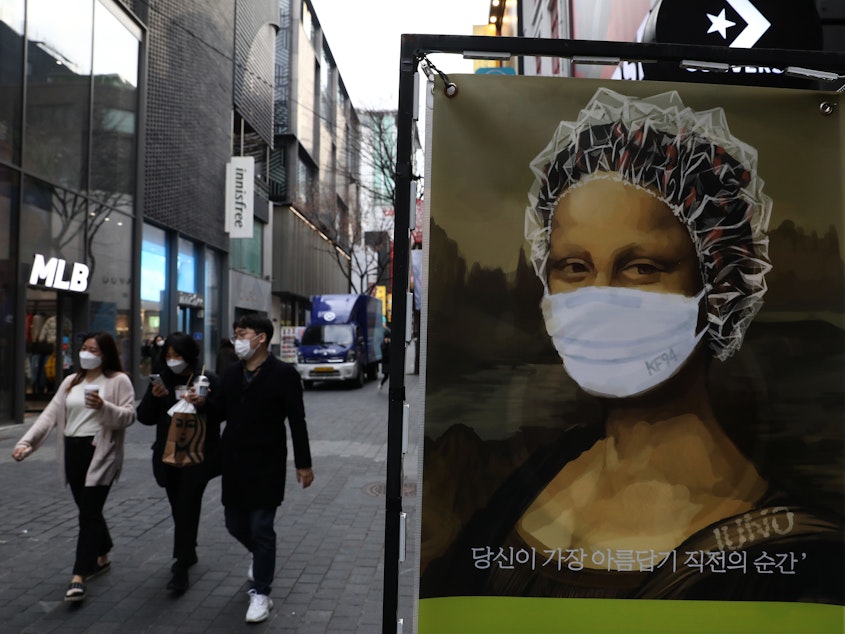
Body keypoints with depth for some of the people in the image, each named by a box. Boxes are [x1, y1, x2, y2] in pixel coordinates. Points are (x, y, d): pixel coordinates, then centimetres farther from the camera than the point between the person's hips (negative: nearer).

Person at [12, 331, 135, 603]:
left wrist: (103, 407, -28)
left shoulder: (118, 380, -4)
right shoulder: (71, 381, 13)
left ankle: (79, 576, -7)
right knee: (89, 510, 16)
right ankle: (102, 557, 36)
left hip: (100, 452, -6)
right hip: (73, 451, 6)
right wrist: (26, 442, -6)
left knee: (88, 513, -8)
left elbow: (129, 416, -12)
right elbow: (51, 414, 5)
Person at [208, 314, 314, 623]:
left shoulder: (283, 373, -9)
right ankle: (261, 558, 45)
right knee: (235, 523, 15)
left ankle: (261, 594, 12)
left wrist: (303, 464, -8)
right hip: (234, 464, 6)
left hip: (266, 465, -6)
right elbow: (219, 412, 13)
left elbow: (297, 421, -8)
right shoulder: (230, 373, 9)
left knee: (261, 528, -2)